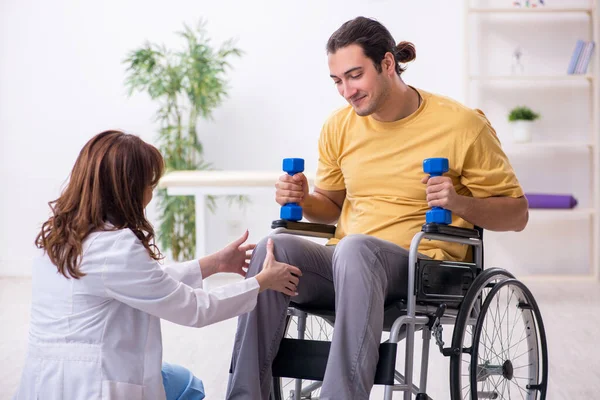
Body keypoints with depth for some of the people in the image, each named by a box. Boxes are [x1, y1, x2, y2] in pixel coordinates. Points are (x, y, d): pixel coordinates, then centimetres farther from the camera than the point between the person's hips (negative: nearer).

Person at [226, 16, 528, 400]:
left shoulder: (461, 124, -3)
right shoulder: (339, 127, 11)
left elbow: (516, 213, 1)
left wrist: (458, 202, -18)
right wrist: (302, 200, 3)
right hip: (347, 263, 5)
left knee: (355, 248, -37)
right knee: (274, 249, -25)